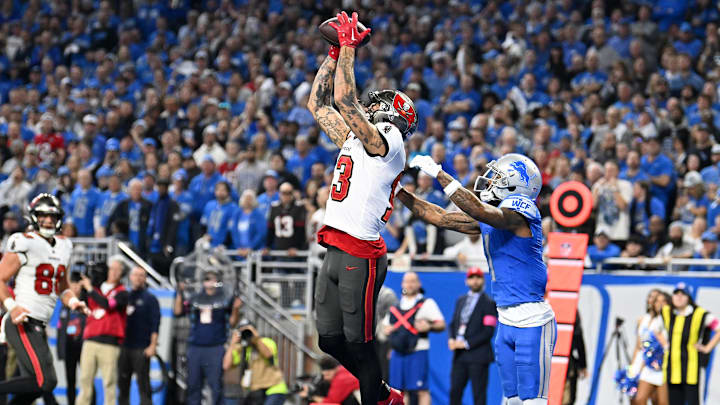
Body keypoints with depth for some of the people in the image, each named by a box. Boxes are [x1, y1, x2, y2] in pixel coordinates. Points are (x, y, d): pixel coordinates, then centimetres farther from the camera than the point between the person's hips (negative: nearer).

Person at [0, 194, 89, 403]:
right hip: (23, 323, -9)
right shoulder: (25, 244, -7)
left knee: (33, 383, 9)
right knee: (45, 381, -19)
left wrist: (73, 302, 7)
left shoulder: (62, 247, 17)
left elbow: (63, 289, 28)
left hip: (39, 327, 9)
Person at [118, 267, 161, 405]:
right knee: (122, 383, 6)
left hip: (141, 349, -5)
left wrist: (153, 345, -12)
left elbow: (155, 323, -4)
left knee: (143, 383, -7)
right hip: (124, 347, 5)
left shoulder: (150, 299, 2)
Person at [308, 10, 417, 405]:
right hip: (335, 251, 9)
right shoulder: (354, 140, 18)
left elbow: (344, 100, -18)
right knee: (330, 339, 11)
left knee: (357, 341, -3)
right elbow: (318, 104, 24)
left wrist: (349, 48, -11)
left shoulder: (386, 142, -8)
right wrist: (335, 52, 19)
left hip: (359, 256, -9)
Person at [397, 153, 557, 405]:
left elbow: (480, 211, -30)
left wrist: (439, 174, -27)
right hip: (506, 322, 9)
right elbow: (442, 218, 16)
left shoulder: (520, 208, -13)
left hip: (532, 322, -9)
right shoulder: (488, 218, 13)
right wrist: (398, 191, 11)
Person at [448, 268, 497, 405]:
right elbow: (453, 324, 20)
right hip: (459, 355, 6)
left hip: (477, 356, -6)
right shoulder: (460, 301, 18)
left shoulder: (488, 303, -4)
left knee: (479, 394, -5)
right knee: (455, 391, 3)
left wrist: (467, 344, -14)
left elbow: (488, 331, -10)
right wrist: (451, 340, -1)